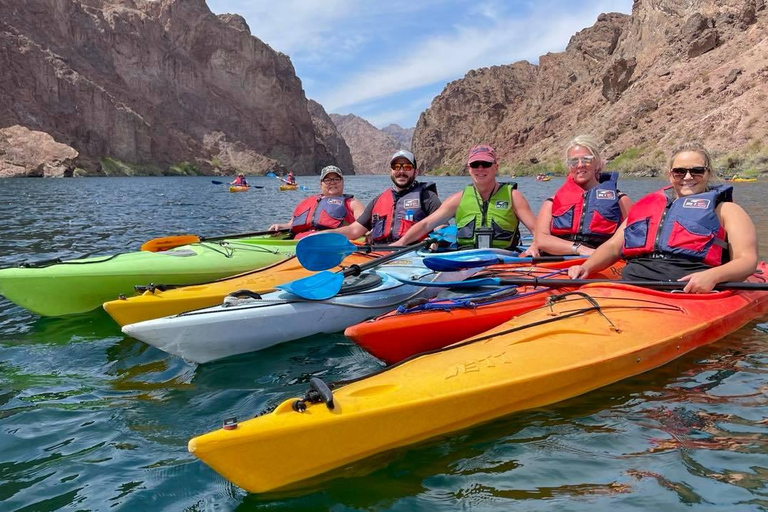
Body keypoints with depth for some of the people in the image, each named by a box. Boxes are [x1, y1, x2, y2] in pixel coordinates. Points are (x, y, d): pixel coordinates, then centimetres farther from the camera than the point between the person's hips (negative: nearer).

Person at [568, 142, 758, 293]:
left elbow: (748, 260, 5)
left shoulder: (725, 209, 17)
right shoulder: (647, 205, 27)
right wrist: (586, 267, 3)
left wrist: (712, 276, -18)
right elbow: (613, 246, 24)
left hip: (690, 292, -2)